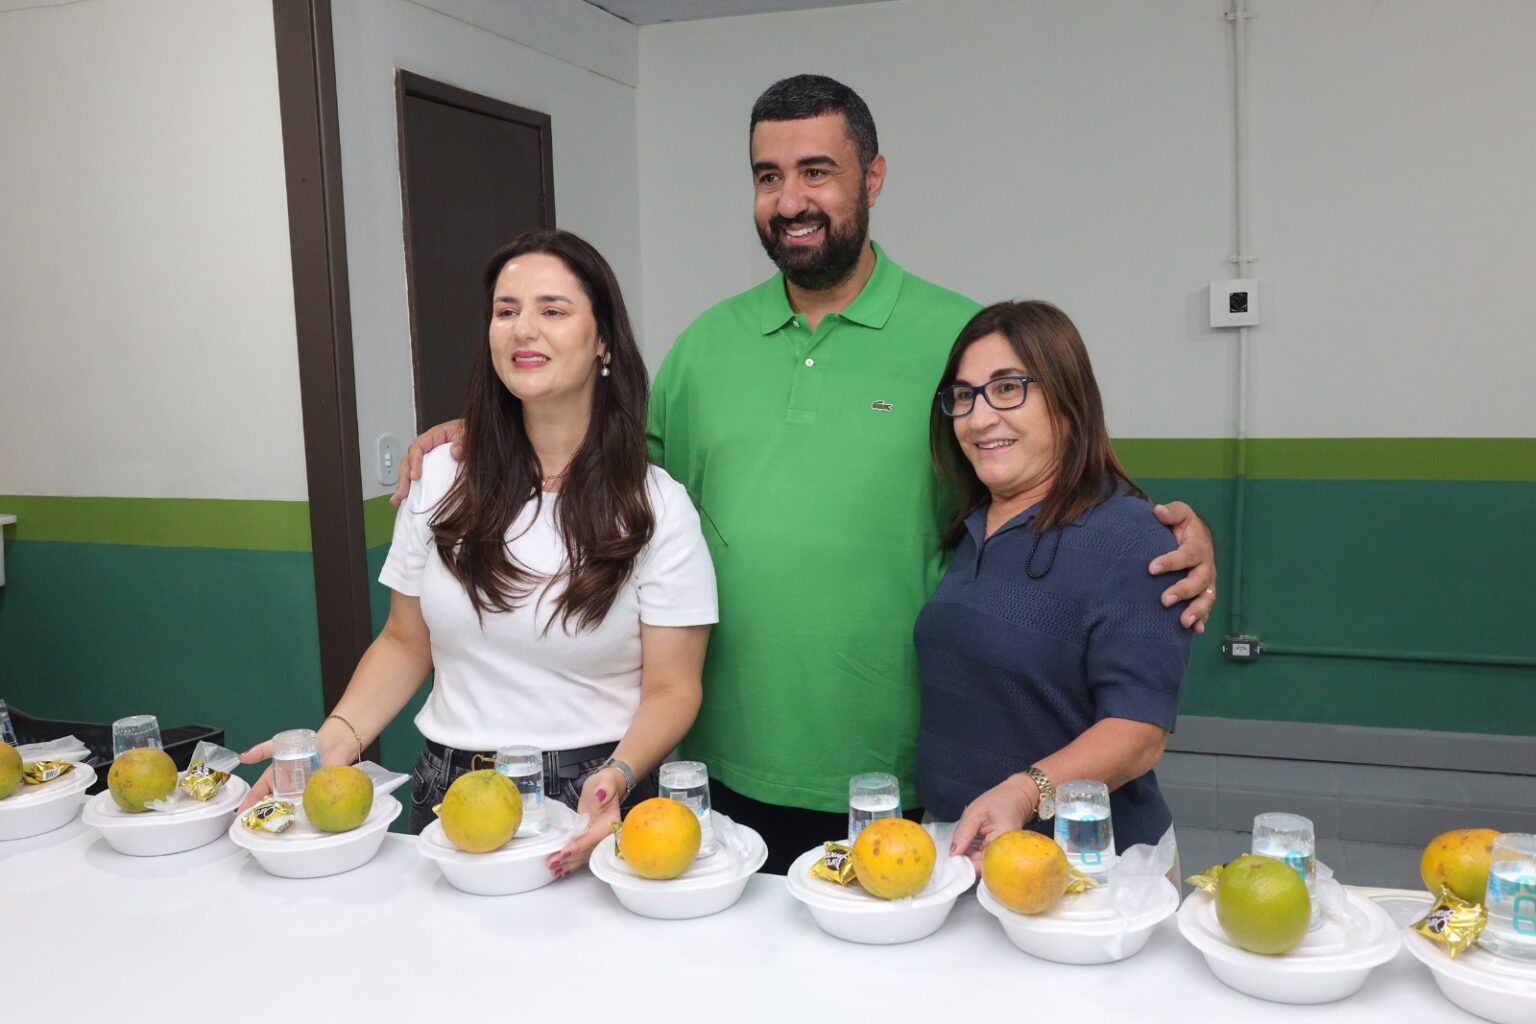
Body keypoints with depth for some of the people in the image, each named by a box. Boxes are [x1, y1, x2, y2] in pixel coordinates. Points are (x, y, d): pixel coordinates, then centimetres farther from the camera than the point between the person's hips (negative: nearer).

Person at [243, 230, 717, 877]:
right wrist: (336, 739, -5)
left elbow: (671, 689, -6)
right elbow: (405, 643, 10)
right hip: (448, 793, 3)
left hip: (586, 805, -2)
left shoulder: (655, 507, -7)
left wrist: (616, 776, -24)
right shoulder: (441, 481, 2)